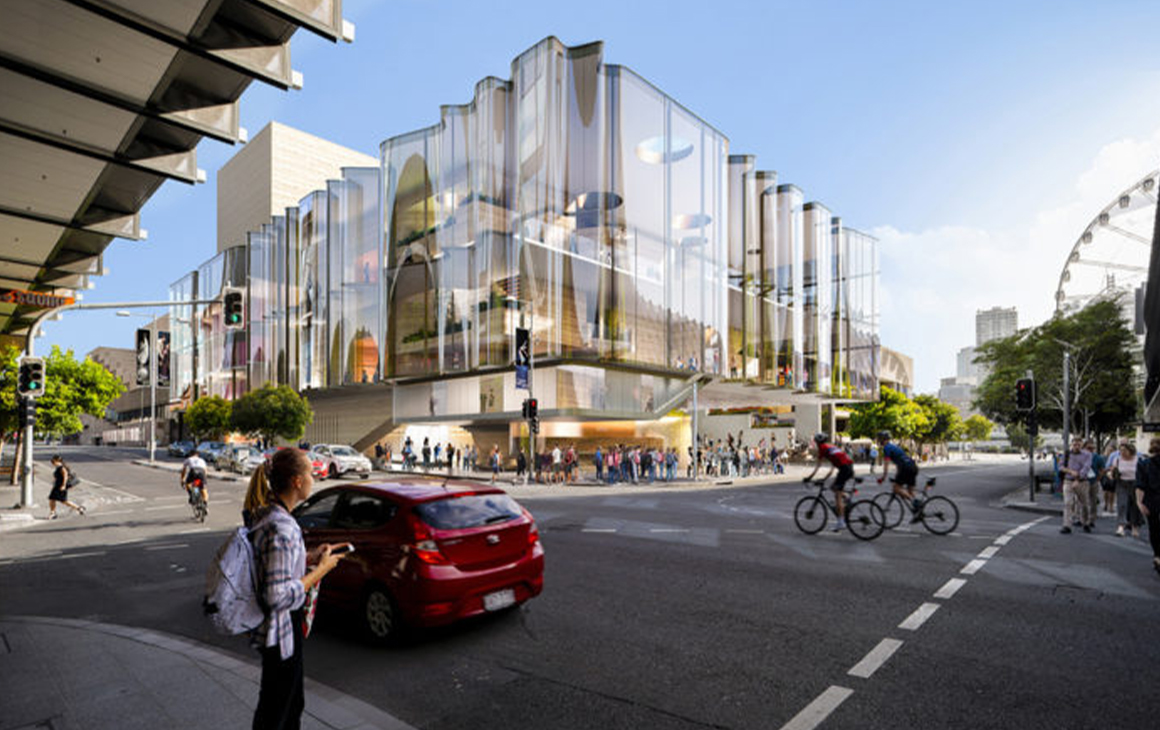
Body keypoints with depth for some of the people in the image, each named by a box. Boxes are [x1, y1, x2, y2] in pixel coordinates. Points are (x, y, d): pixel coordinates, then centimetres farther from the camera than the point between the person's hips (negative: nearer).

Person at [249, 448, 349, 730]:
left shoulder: (265, 515, 1)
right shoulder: (282, 528, -29)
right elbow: (279, 596, -29)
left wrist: (309, 557, 5)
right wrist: (322, 569, -20)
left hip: (283, 631, 9)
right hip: (281, 633, -9)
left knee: (293, 703, 25)